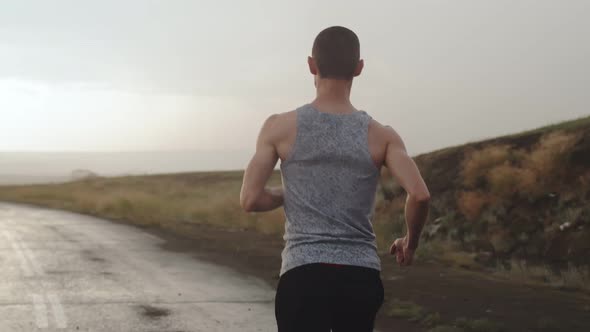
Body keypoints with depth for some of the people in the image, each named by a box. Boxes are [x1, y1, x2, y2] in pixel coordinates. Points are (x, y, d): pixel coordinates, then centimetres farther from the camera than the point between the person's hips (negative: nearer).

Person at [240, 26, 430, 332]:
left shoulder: (281, 127, -1)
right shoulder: (380, 135, 2)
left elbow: (250, 200, -5)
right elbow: (419, 195, -9)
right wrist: (410, 242, 10)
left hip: (304, 274, -2)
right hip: (362, 275, 2)